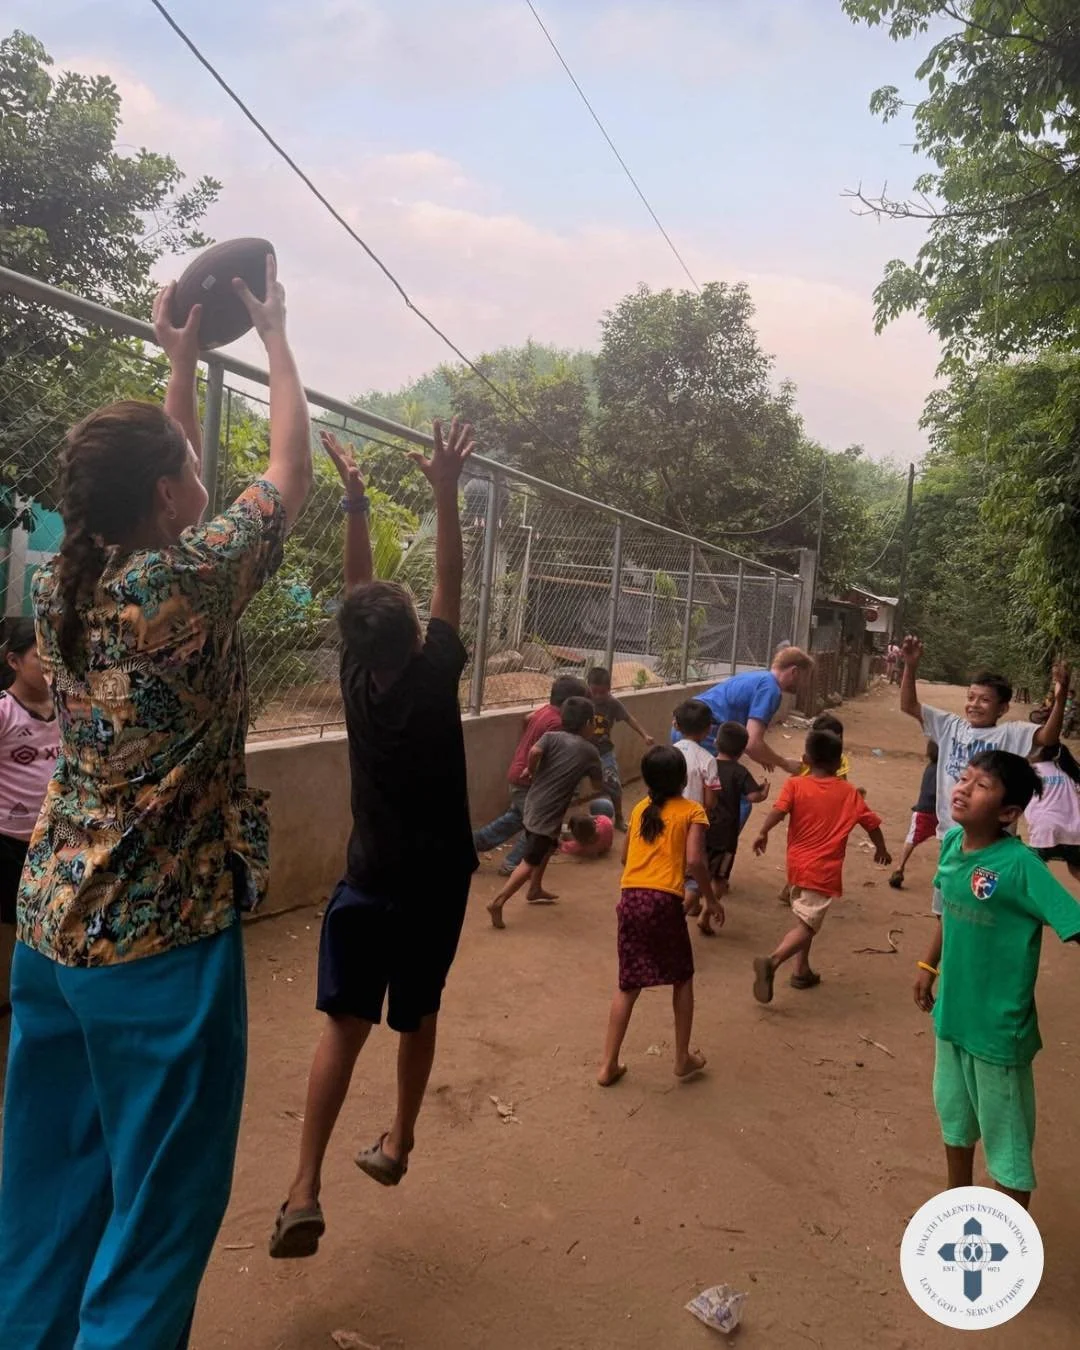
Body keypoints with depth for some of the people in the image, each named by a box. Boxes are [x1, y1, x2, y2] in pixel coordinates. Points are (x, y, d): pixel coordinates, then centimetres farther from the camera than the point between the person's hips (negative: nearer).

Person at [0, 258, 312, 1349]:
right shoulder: (182, 585, -20)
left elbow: (150, 484, 16)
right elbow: (290, 474, -7)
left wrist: (181, 362, 20)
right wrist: (273, 337, 6)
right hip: (163, 938, -8)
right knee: (161, 1198, 9)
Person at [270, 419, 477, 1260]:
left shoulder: (357, 676, -7)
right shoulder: (435, 675, -14)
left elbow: (359, 586, 4)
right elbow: (451, 582, -9)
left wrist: (356, 499, 6)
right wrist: (446, 492, -11)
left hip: (368, 880, 1)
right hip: (438, 879, 0)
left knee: (345, 1023, 1)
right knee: (418, 1016, 18)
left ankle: (305, 1189, -6)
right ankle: (397, 1145, 31)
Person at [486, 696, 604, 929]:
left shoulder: (552, 736, 4)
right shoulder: (590, 751, 1)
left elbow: (534, 752, -17)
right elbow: (599, 785, 12)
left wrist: (530, 771, 2)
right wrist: (609, 788, 34)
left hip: (533, 803, 6)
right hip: (548, 812, -6)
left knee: (548, 846, 29)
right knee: (531, 860, -4)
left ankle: (535, 890, 40)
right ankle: (498, 902, -12)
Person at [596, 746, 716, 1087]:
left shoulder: (639, 809, 16)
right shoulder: (692, 811, 1)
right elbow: (695, 861, -11)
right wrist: (711, 898, 1)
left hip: (630, 899, 4)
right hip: (664, 902, -4)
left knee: (628, 985, 15)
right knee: (682, 979, 19)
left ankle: (608, 1065, 16)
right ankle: (683, 1059, 25)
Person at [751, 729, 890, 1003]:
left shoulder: (795, 785, -1)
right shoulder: (849, 792, 2)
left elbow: (778, 811, -19)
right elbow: (872, 823, 7)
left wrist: (763, 833, -8)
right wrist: (881, 849, 23)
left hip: (797, 865, 3)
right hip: (824, 870, -3)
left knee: (804, 919, 23)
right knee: (806, 926, -7)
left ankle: (802, 971, 28)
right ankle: (771, 962, -28)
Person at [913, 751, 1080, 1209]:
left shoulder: (1020, 865, -26)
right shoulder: (952, 843, -6)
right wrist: (929, 965, 15)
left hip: (998, 1026, -7)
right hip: (951, 1014, 7)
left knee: (1006, 1145, 11)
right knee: (953, 1117, 27)